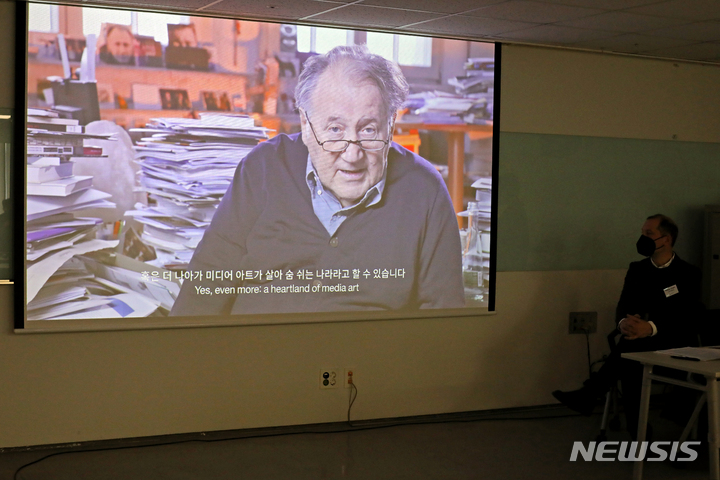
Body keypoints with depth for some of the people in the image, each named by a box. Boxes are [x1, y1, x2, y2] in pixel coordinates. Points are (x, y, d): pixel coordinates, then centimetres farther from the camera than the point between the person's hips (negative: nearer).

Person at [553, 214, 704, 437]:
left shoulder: (688, 274, -2)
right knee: (628, 359, -32)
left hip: (675, 345, -4)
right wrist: (624, 322, -20)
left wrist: (650, 327, -30)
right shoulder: (637, 269, 13)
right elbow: (623, 307, 7)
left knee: (630, 348, -35)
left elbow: (688, 317, -13)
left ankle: (587, 396, -32)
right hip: (639, 340, 4)